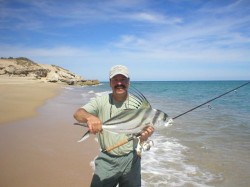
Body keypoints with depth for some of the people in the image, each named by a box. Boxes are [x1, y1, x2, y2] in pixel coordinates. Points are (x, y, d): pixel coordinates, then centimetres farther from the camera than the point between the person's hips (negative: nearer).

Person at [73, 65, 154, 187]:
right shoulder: (101, 101, -8)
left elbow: (141, 137, -9)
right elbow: (77, 114, -23)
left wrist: (145, 134, -34)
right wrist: (89, 117, -46)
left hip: (130, 159, 1)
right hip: (107, 160, -1)